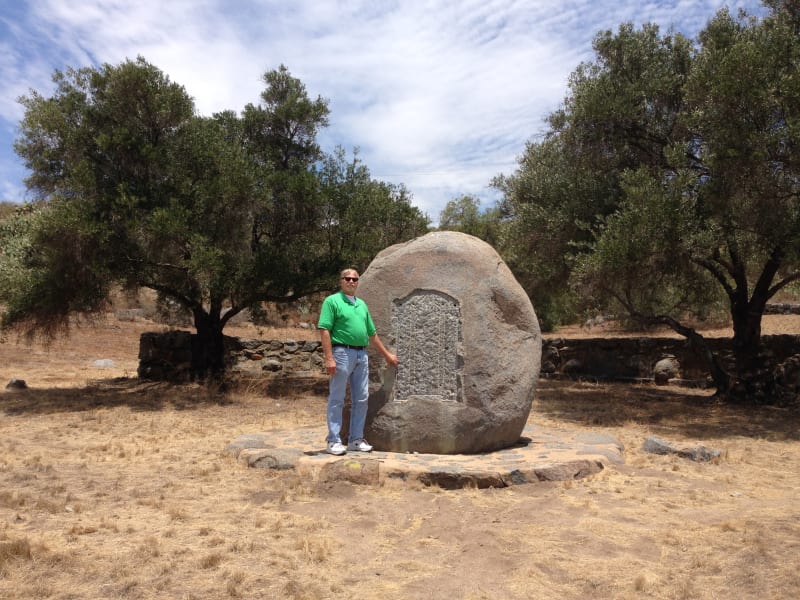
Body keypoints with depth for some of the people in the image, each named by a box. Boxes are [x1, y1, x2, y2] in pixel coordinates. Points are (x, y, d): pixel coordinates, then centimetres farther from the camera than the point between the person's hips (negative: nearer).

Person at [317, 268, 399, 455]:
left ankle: (356, 439, 18)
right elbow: (324, 330, -11)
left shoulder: (362, 304, 17)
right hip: (342, 353, -7)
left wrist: (386, 354, 24)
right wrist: (329, 358, -19)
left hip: (362, 355, 7)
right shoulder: (332, 301, -2)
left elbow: (372, 333, 23)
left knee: (361, 399, 8)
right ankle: (334, 441, 6)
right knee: (337, 399, 0)